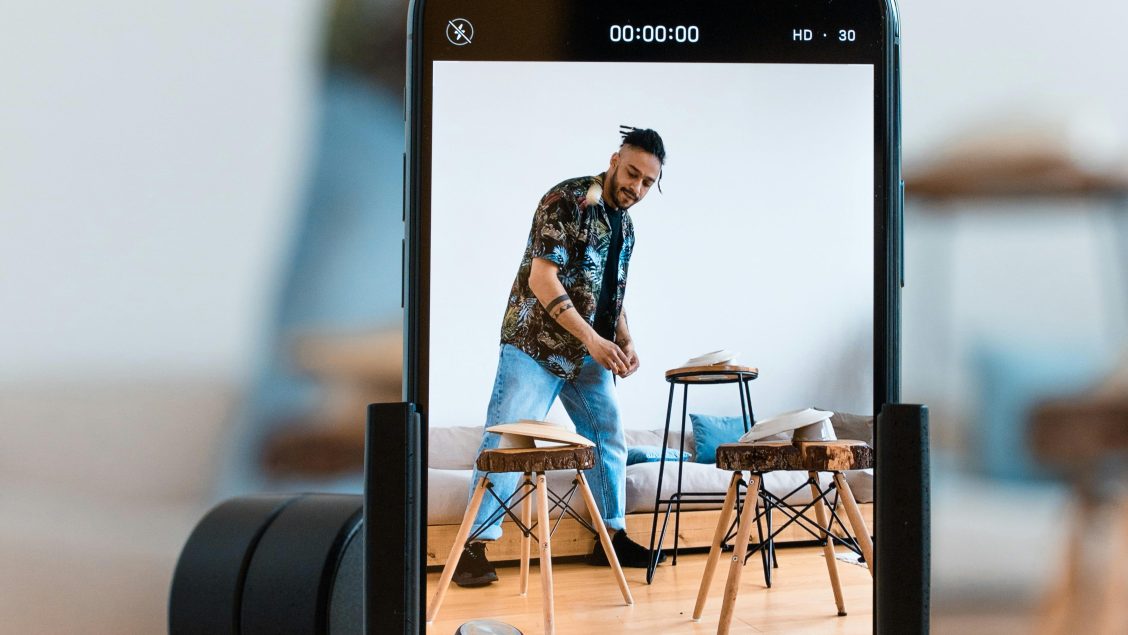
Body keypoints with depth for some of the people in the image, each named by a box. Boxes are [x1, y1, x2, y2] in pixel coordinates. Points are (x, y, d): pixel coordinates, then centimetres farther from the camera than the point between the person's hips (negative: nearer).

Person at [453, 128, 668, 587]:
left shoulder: (623, 223, 12)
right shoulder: (566, 201, -14)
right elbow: (541, 278, -20)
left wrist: (624, 341, 5)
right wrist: (591, 338, -24)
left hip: (589, 355, 8)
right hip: (535, 345, -8)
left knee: (609, 438, 10)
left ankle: (612, 537, 21)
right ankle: (476, 546, -7)